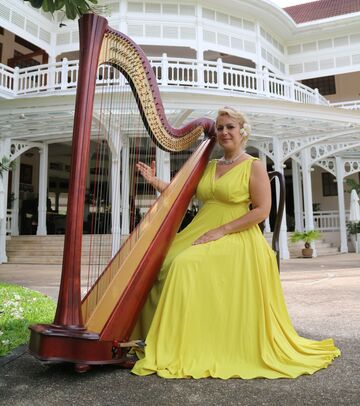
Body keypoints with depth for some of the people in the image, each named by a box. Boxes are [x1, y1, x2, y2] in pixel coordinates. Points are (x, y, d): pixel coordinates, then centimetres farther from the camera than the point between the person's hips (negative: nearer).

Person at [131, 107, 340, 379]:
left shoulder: (254, 166, 1)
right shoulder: (208, 167, 19)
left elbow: (262, 210, -9)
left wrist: (221, 231, -16)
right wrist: (155, 181, 5)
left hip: (235, 238, -6)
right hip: (200, 233, 6)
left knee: (185, 264, -30)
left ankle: (182, 352, -18)